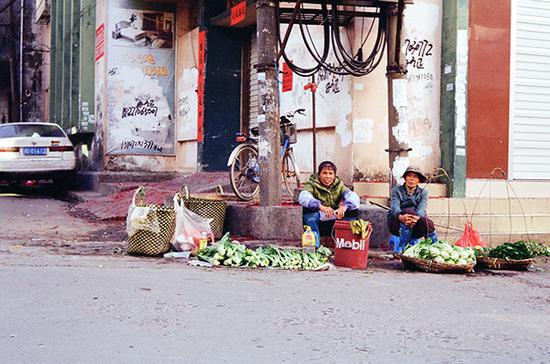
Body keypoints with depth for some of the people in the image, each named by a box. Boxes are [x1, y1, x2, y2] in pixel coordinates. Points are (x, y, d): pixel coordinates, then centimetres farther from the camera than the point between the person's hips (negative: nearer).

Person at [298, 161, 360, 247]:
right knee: (308, 208, -31)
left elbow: (354, 197, -16)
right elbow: (303, 197, -31)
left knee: (354, 210, -16)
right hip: (317, 224, -3)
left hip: (333, 225, 3)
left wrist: (344, 207, -40)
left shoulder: (339, 186, 2)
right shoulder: (312, 185, -8)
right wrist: (322, 207, -48)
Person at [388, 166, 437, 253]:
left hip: (415, 228, 1)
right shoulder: (396, 190, 7)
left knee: (427, 222, -32)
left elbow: (421, 208, -10)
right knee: (409, 211, -32)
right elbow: (395, 206, -12)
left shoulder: (423, 192, 11)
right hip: (398, 225, -1)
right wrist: (401, 216, -37)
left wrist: (416, 217, -35)